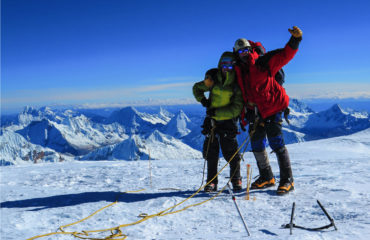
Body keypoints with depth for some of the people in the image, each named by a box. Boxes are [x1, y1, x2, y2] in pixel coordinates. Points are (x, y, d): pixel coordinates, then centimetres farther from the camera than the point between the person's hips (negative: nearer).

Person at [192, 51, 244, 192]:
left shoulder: (237, 85, -11)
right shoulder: (213, 80, -2)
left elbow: (236, 109, -16)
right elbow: (196, 88, 14)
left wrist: (217, 112, -22)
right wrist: (203, 100, -3)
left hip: (228, 121, -3)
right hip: (211, 120, 3)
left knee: (230, 152, -4)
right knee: (211, 152, 6)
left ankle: (236, 180, 15)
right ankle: (211, 182, 16)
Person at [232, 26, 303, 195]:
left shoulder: (263, 63, -8)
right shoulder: (238, 71, 7)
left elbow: (285, 55, -14)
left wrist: (295, 39, -28)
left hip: (272, 109, -6)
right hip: (255, 112, 6)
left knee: (276, 143, -9)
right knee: (256, 145, 10)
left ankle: (287, 180, 2)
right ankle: (266, 178, 27)